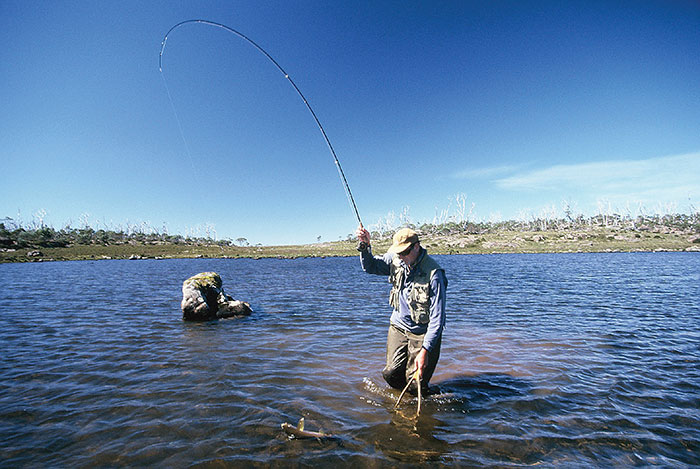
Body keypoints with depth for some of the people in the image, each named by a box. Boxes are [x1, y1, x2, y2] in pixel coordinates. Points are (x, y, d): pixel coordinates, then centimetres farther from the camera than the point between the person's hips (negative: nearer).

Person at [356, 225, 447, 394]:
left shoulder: (433, 273, -25)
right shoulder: (396, 260, -7)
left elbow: (437, 318, -23)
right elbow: (370, 267, 8)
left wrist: (425, 351, -25)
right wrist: (365, 245, -11)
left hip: (423, 333, -5)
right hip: (398, 326, 5)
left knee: (415, 385, -3)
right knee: (390, 374, 4)